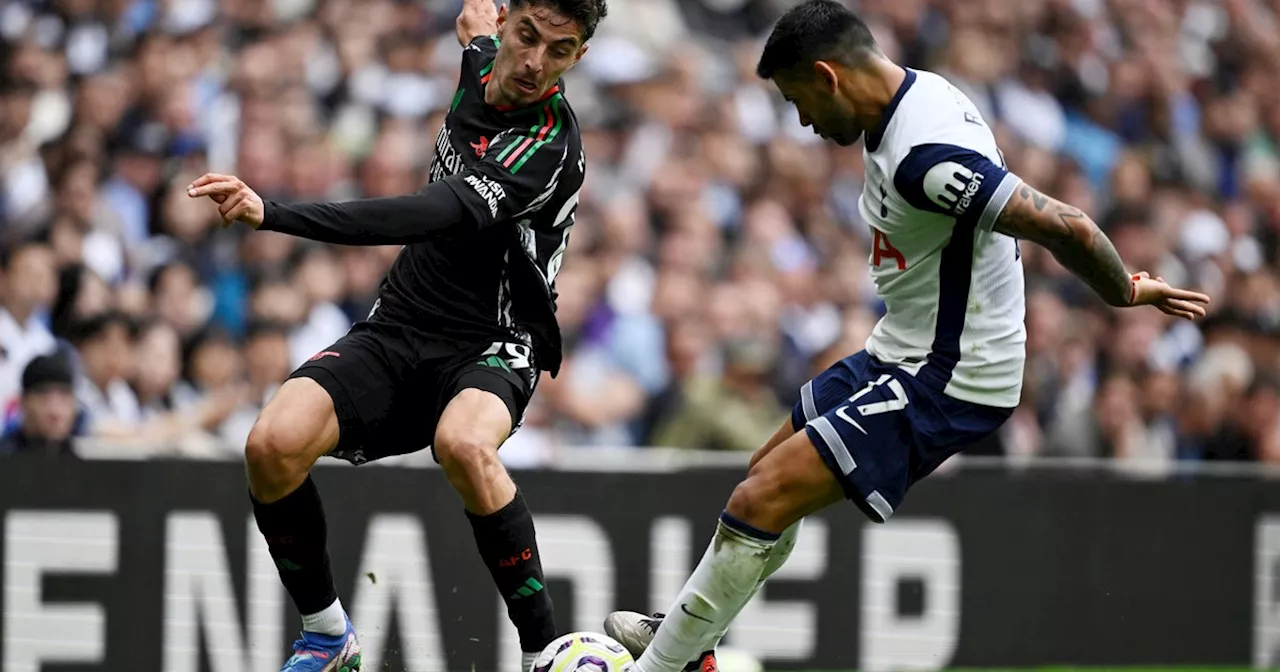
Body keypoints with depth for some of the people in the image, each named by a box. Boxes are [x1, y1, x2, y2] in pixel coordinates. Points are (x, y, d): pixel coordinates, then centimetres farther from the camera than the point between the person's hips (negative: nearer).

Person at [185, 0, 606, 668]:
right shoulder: (483, 61, 2)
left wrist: (271, 213, -47)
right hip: (397, 328, 6)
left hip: (491, 344, -6)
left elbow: (433, 215, -38)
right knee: (272, 445, -21)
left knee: (463, 443, -41)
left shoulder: (549, 150, -23)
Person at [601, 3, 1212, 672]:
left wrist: (1125, 292, -14)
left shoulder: (926, 154, -30)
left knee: (758, 504, -14)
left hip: (943, 384, -10)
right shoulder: (916, 95, 2)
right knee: (765, 472, 22)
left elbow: (1065, 227, -33)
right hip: (901, 353, 10)